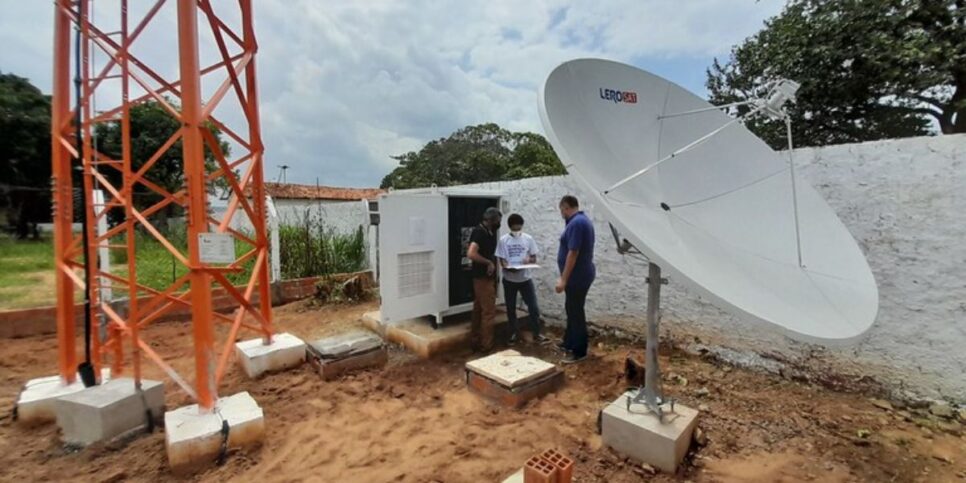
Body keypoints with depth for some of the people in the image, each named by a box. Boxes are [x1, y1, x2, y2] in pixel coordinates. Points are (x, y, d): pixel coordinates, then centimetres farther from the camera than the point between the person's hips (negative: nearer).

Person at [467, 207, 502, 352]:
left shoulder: (488, 232, 12)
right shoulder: (479, 232, -17)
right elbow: (471, 254, -28)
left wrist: (492, 264, 6)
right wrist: (489, 263, -19)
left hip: (486, 277, 9)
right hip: (483, 278, -9)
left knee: (479, 310, 13)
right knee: (489, 312, -4)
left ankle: (476, 343, 22)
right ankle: (486, 346, 6)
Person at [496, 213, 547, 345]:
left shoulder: (528, 239, -2)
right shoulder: (503, 240, -6)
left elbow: (534, 258, 2)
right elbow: (501, 260, -6)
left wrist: (529, 259, -20)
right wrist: (508, 267, -26)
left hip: (525, 279, 1)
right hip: (509, 280, -1)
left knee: (533, 307, 2)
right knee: (511, 308, 10)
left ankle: (536, 334, 18)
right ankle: (514, 333, 28)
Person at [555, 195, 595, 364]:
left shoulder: (576, 223, -21)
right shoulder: (582, 220, 13)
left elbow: (573, 253, -26)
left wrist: (563, 279, -23)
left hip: (577, 276, -10)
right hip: (579, 275, 10)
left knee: (576, 312, 0)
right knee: (572, 309, 20)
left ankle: (579, 351, 12)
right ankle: (569, 343, 33)